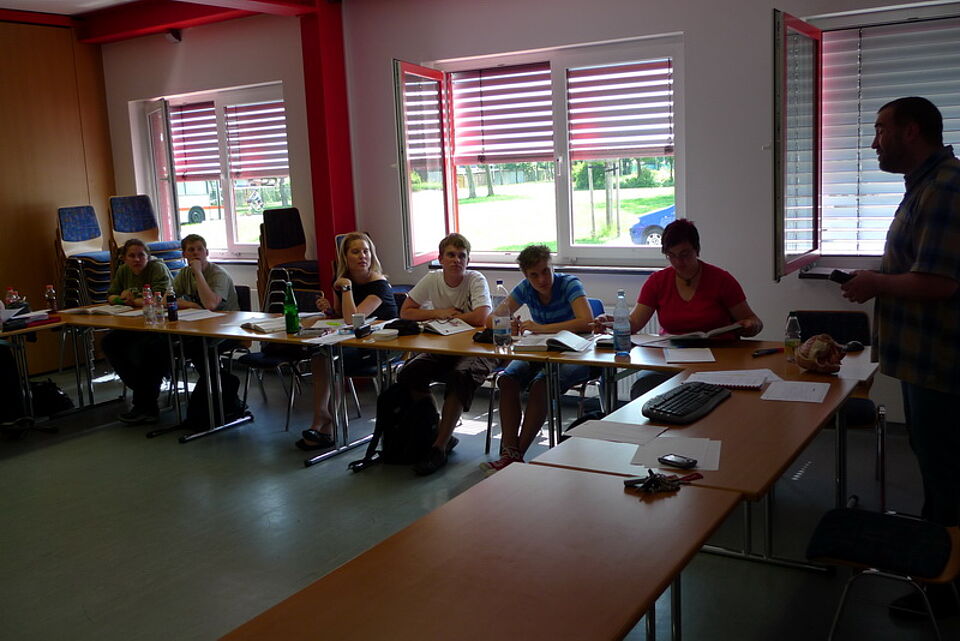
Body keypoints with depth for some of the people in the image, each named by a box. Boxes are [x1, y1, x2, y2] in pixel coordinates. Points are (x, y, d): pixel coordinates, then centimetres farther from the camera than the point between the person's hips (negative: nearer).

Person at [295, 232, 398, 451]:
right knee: (319, 356, -21)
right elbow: (340, 318, 18)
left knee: (330, 361, -24)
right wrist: (329, 309, -4)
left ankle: (322, 423, -4)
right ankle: (323, 422, -13)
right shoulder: (341, 280, 5)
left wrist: (346, 288, -21)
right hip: (356, 343, 7)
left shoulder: (379, 284, -16)